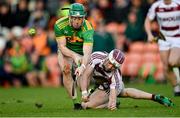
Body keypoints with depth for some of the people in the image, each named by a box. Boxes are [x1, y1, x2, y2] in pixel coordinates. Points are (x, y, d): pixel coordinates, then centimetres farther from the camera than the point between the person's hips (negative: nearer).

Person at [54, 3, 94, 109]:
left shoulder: (88, 28, -31)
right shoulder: (60, 25, -26)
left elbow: (87, 52, -40)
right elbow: (62, 47, -22)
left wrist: (83, 66, -58)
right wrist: (74, 56, -41)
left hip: (81, 52, 0)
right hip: (66, 51, 0)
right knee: (66, 69, -25)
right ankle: (75, 101, -19)